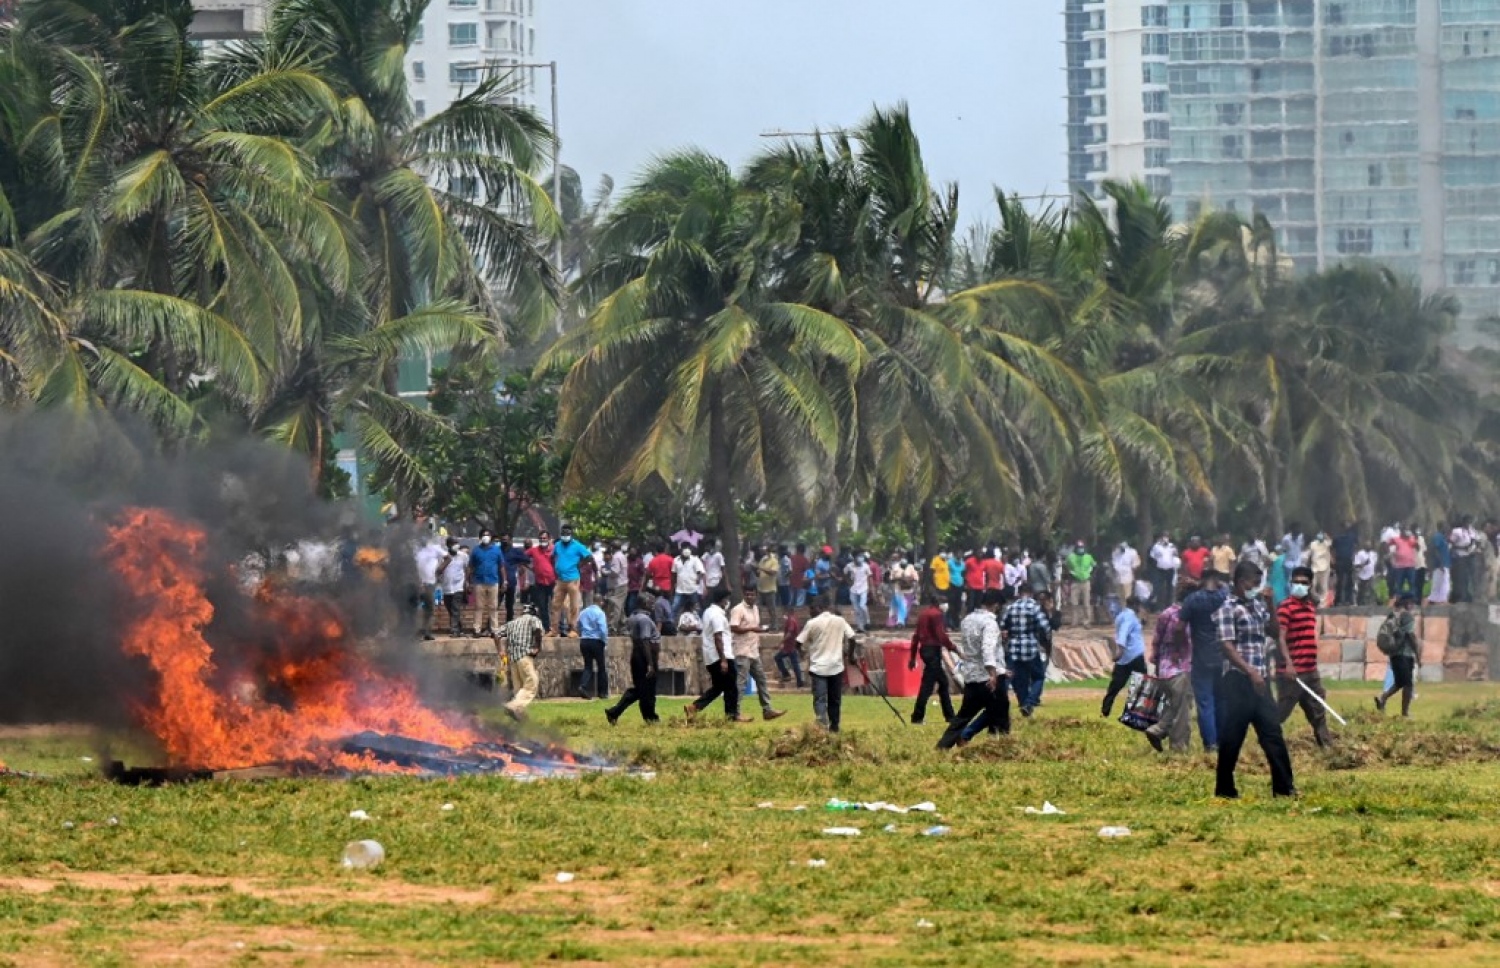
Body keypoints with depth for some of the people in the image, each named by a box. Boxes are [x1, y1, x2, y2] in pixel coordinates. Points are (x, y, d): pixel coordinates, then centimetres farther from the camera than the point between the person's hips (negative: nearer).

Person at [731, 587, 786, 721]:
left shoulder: (755, 609, 15)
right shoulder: (738, 610, -12)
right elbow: (733, 628, -22)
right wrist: (751, 628, -25)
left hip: (754, 653, 9)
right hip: (742, 653, -9)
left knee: (761, 680, 12)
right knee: (740, 682, -9)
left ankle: (767, 710, 18)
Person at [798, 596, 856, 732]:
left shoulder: (812, 623, -5)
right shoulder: (840, 621, 3)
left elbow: (799, 642, -2)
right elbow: (851, 638, 2)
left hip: (818, 667, -3)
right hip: (836, 666, 3)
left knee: (820, 700, -8)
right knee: (835, 699, 15)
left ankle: (822, 726, -25)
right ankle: (834, 727, 21)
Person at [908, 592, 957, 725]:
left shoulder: (923, 614, 15)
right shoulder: (936, 614, -11)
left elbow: (916, 636, 16)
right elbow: (941, 635, -19)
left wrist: (913, 657, 19)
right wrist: (954, 649, -13)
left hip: (924, 649, 9)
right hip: (934, 650, -9)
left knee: (943, 682, 16)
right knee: (928, 684, -8)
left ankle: (949, 716, 20)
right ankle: (917, 717, -10)